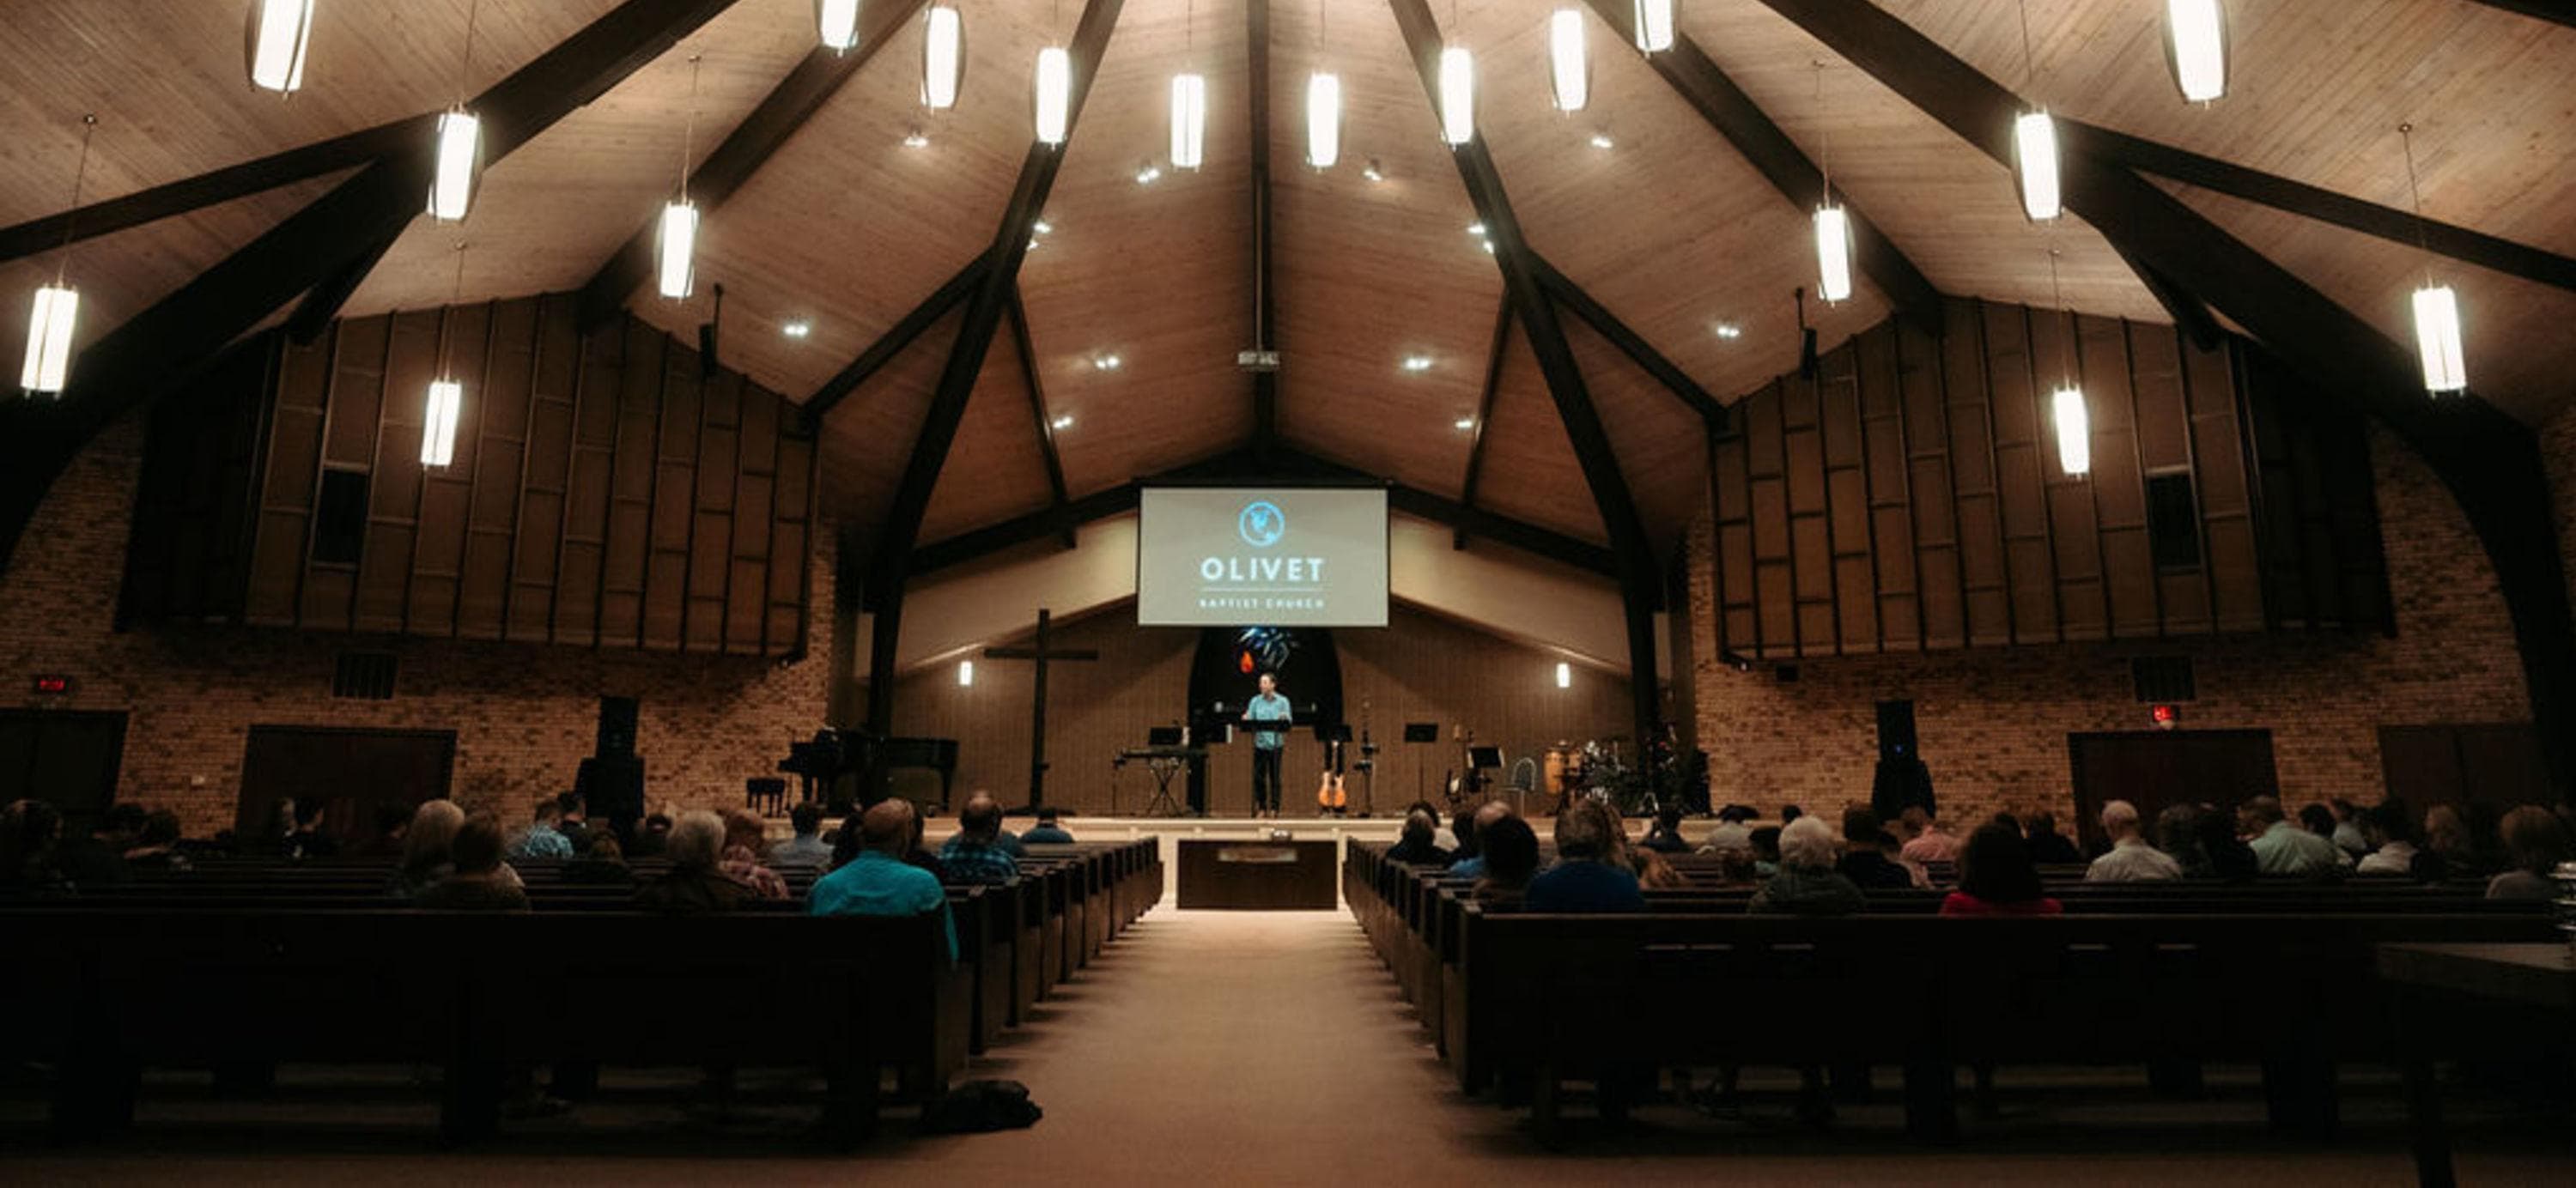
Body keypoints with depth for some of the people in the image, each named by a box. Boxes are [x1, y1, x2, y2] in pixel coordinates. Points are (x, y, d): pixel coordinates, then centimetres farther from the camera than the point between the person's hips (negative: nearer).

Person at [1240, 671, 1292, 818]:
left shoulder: (1282, 701, 2)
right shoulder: (1255, 701, 6)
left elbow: (1288, 722, -2)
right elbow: (1250, 720, 5)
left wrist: (1284, 719, -23)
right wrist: (1246, 719, -17)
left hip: (1276, 744, -2)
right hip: (1260, 743, 2)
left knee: (1274, 777, 2)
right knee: (1258, 776, 2)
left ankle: (1274, 807, 11)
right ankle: (1261, 808, 13)